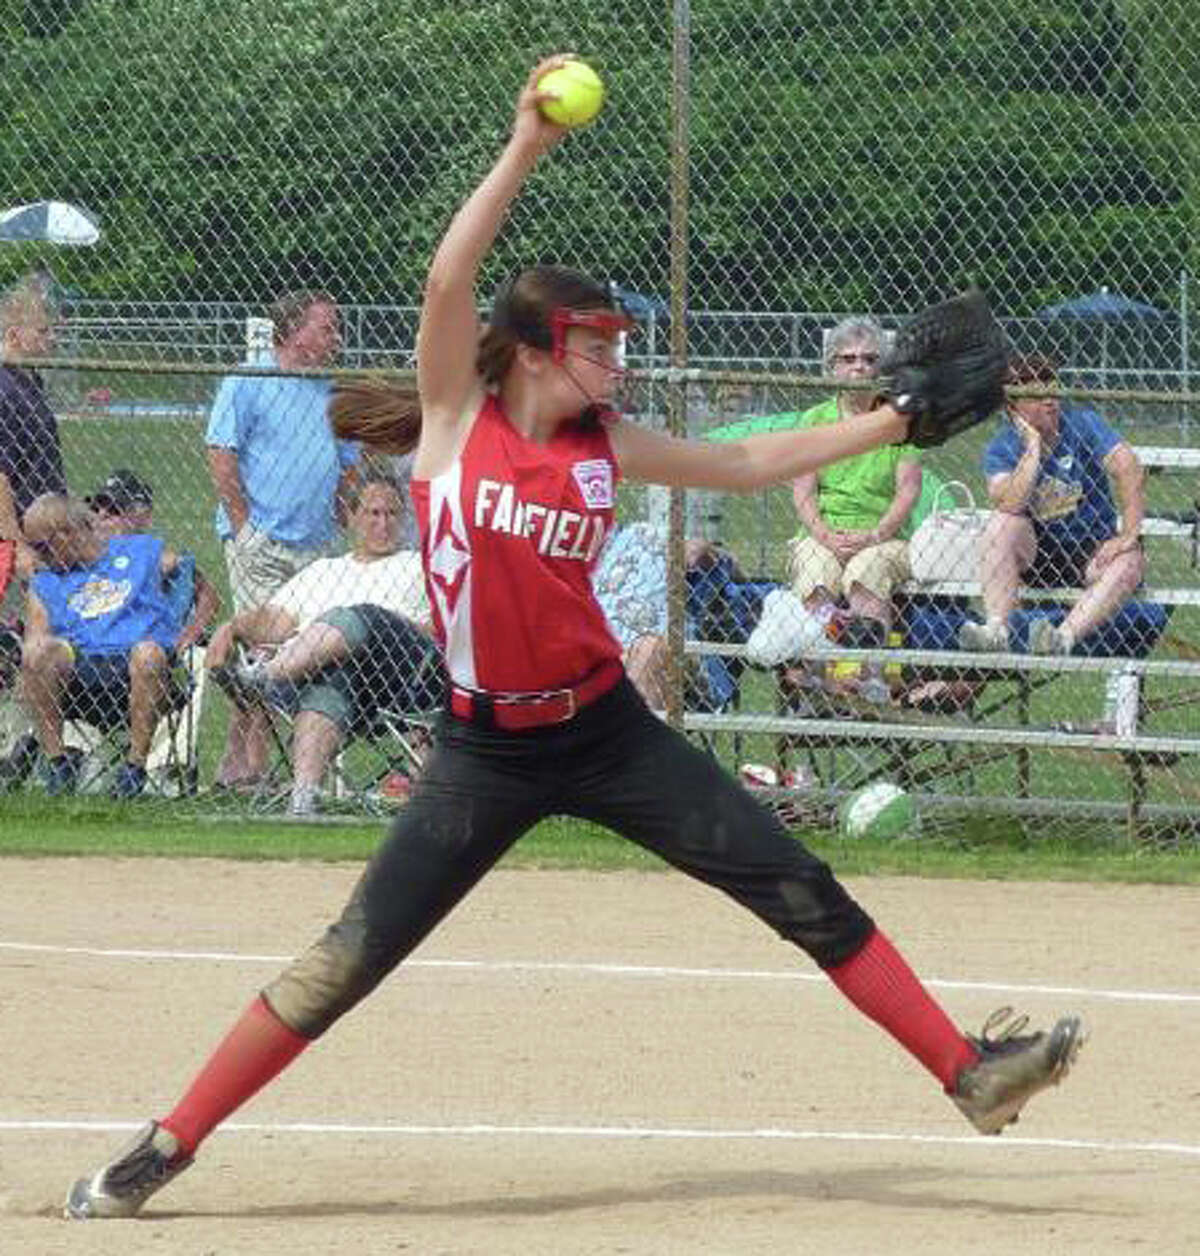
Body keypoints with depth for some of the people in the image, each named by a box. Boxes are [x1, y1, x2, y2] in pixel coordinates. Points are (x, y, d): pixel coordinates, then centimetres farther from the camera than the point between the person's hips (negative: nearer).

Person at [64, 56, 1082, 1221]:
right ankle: (167, 1145, 1)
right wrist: (524, 153, -27)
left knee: (802, 892, 0)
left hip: (606, 729, 4)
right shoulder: (458, 417, -6)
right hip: (488, 749, -4)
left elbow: (747, 462, 14)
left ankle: (967, 1073, 7)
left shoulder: (604, 447, 4)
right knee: (347, 959, -9)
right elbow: (447, 283, -20)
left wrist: (885, 425, 9)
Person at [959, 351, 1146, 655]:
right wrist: (1034, 446, -20)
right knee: (1003, 523, -27)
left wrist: (1129, 536, -26)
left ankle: (1064, 638, -49)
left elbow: (1129, 470, -17)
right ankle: (996, 631, -38)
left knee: (1130, 562, -31)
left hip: (1091, 551, -1)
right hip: (1034, 554, 1)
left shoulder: (1081, 423, -6)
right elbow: (1010, 504, -24)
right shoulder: (1000, 449, -5)